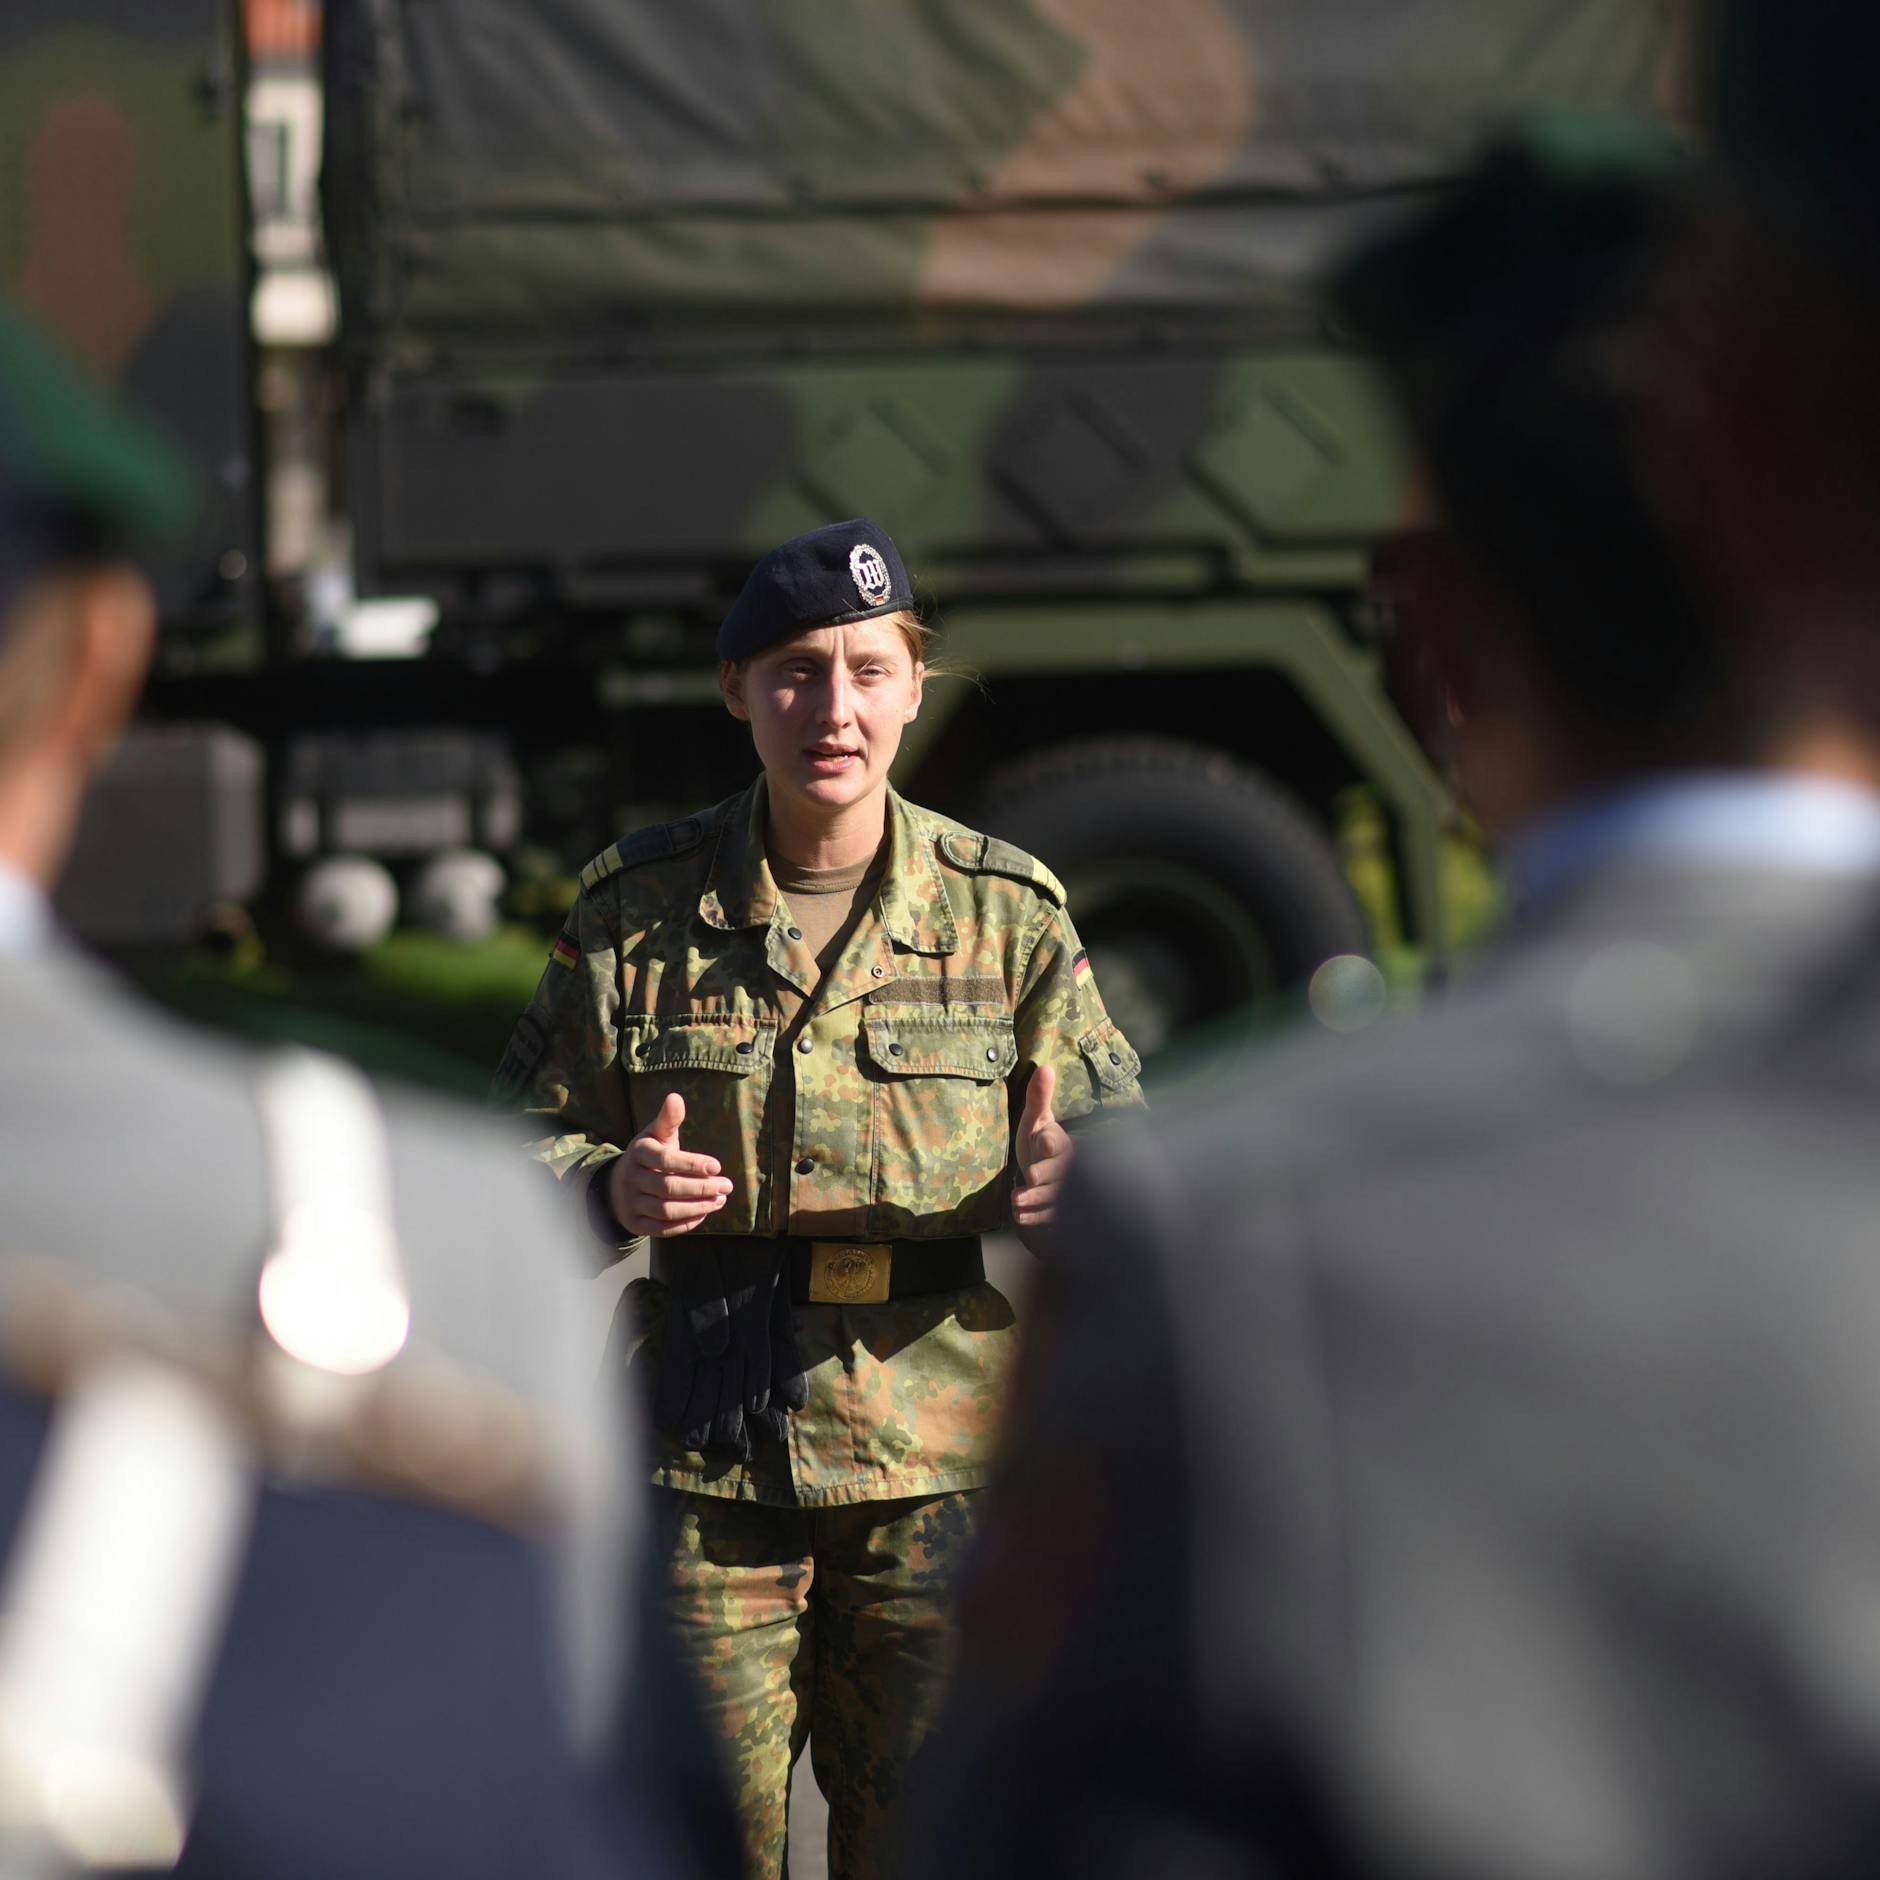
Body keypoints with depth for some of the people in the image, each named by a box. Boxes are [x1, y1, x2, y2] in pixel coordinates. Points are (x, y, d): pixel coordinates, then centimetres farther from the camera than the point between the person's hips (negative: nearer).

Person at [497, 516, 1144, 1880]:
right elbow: (529, 1143, 7)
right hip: (711, 1458, 0)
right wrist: (616, 1192, -15)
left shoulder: (1007, 910, 2)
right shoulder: (637, 910, 1)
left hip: (937, 1458, 0)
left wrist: (1067, 1183, -19)